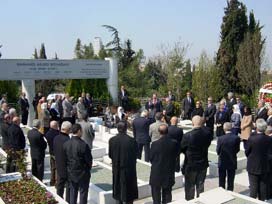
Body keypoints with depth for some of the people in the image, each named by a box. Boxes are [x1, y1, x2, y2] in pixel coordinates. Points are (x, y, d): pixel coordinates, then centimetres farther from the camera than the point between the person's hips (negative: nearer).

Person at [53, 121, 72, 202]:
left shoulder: (56, 138, -3)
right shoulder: (67, 140, -27)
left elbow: (54, 152, 8)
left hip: (59, 167, 7)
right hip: (68, 168, -7)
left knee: (59, 186, 20)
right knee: (69, 187, 8)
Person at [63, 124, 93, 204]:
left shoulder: (65, 144, -7)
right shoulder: (83, 145, -24)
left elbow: (65, 158, 2)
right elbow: (89, 160, -16)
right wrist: (88, 168, 5)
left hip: (71, 173, 5)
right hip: (83, 173, -5)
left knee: (72, 192, 18)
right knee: (83, 193, 10)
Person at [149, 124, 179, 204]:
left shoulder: (155, 144, -19)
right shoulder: (174, 143, -12)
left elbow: (151, 158, -8)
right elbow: (176, 156, 0)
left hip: (156, 174, -3)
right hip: (169, 174, 3)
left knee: (156, 197, 12)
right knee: (167, 194, 18)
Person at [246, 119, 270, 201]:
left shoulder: (252, 138, -22)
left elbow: (247, 152, -10)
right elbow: (268, 152, 1)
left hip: (253, 166, -3)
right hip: (264, 166, 4)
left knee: (253, 186, 6)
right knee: (263, 186, 16)